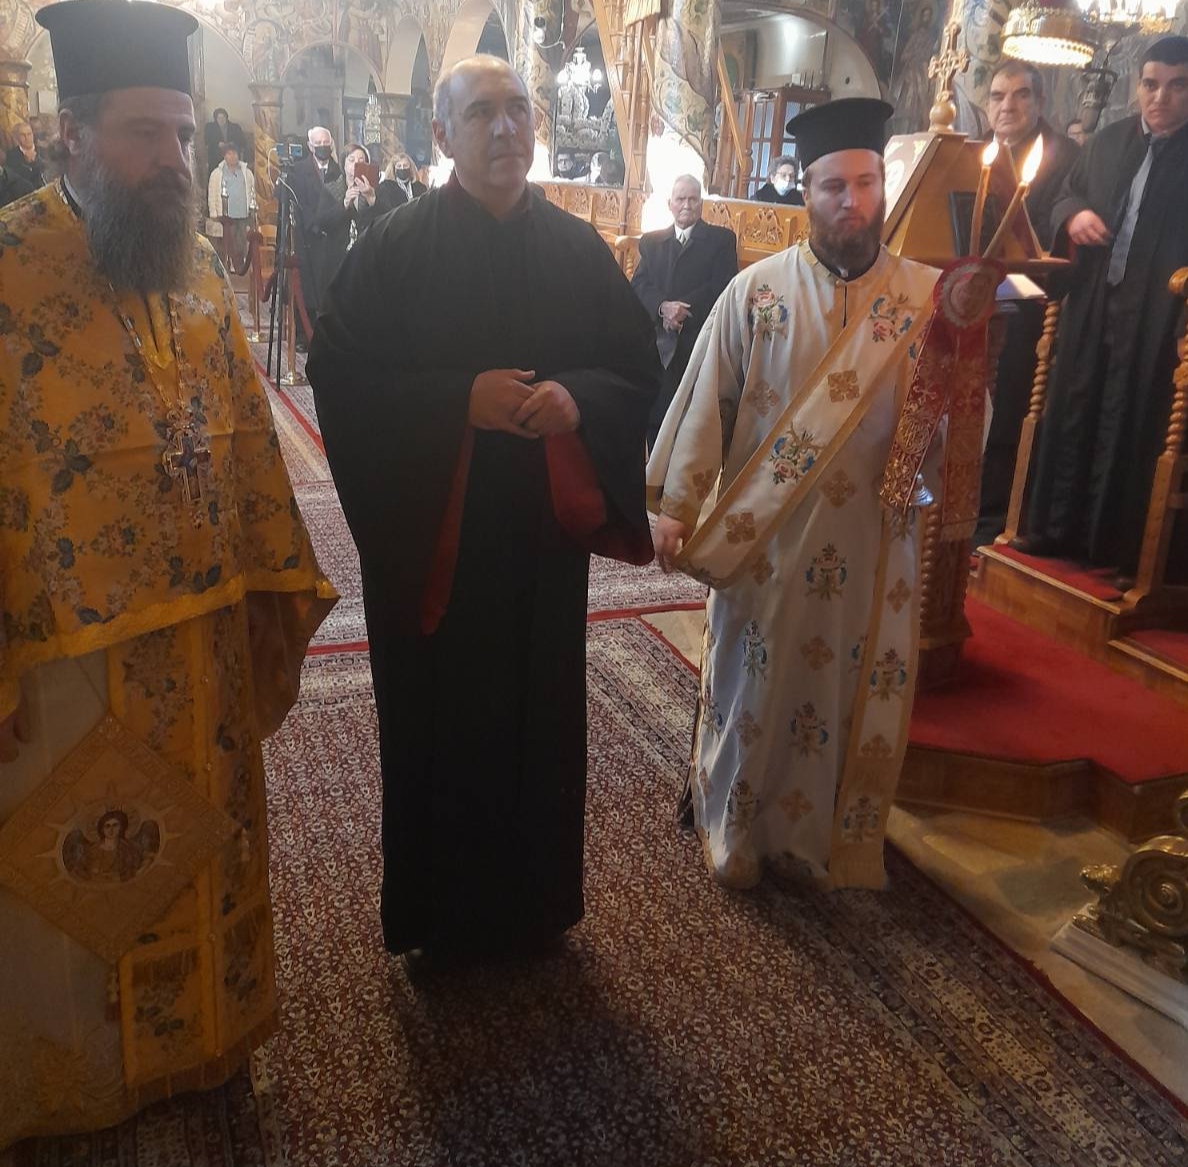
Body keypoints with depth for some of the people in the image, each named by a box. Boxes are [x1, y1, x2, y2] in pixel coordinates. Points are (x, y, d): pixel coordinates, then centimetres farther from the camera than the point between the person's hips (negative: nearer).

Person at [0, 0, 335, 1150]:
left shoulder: (196, 268, 4)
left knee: (200, 856, 21)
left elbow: (248, 440, 8)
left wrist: (276, 596, 5)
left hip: (203, 644, 6)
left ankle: (197, 1035, 46)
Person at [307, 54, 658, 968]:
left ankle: (533, 899, 34)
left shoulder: (580, 249, 5)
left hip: (542, 531, 3)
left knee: (540, 711, 11)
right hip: (431, 531, -2)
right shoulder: (395, 247, -4)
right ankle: (441, 913, 28)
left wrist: (578, 399, -16)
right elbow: (341, 377, -9)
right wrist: (460, 399, -21)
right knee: (438, 715, 7)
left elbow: (640, 369, 5)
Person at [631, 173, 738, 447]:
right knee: (655, 419, 3)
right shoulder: (651, 242, 17)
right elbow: (638, 286, 4)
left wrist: (682, 309, -17)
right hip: (657, 344, 3)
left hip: (701, 343, -3)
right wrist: (663, 307, -16)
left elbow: (722, 287, -6)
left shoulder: (722, 239, 7)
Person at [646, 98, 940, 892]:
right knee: (754, 689, 13)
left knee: (858, 698, 14)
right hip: (764, 536, -1)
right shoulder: (757, 290, -4)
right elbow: (706, 402, -4)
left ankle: (842, 841, 36)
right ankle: (737, 834, 34)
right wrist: (673, 505, -7)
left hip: (871, 542, 1)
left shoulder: (927, 297, 0)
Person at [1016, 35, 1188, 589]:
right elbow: (1065, 193, 20)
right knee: (1072, 414, 10)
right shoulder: (1108, 140, 11)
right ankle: (1060, 529, 23)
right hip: (1093, 303, 5)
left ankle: (1132, 554, 8)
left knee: (1139, 428, -1)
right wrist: (1074, 213, -3)